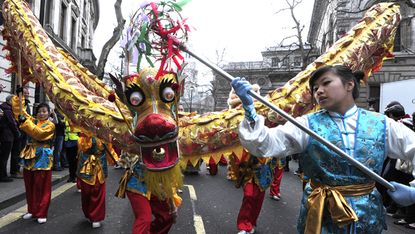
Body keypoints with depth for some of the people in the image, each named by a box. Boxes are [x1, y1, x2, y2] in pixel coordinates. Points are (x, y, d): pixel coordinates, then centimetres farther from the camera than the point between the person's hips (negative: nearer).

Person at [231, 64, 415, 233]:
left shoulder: (380, 124, -1)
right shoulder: (308, 124, -7)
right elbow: (265, 145, -16)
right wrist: (249, 109, -30)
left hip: (367, 215, 2)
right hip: (321, 215, -2)